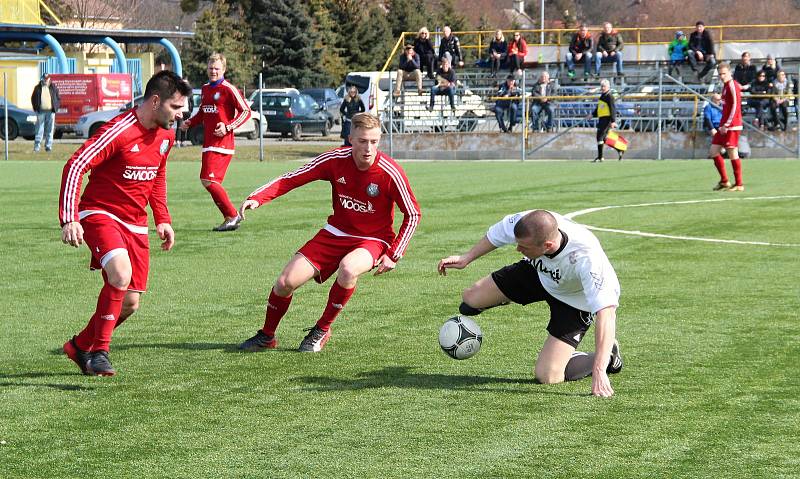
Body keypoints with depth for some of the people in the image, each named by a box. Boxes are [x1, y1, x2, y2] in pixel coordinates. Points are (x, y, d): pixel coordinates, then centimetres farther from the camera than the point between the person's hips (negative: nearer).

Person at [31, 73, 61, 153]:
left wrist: (56, 107, 1)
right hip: (41, 111, -1)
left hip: (50, 111, 1)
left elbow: (58, 98, 12)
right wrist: (36, 108, 3)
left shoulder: (53, 88, 8)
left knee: (50, 130, 2)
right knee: (39, 129, -3)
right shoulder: (38, 88, 8)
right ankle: (37, 146, -3)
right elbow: (33, 98, 13)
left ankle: (48, 146, 7)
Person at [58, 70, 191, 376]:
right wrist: (69, 219, -28)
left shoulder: (166, 136, 5)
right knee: (121, 274, -32)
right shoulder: (119, 132, -19)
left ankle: (80, 346, 26)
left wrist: (162, 219, 15)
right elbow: (75, 166, -21)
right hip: (100, 214, -7)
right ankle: (99, 352, -16)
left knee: (130, 303, 2)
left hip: (135, 224, 7)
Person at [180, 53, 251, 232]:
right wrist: (189, 123, 11)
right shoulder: (205, 89, 16)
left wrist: (227, 127, -19)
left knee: (208, 180, -16)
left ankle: (232, 215, -7)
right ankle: (230, 218, 15)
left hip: (222, 143, -9)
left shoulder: (228, 89, -9)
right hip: (208, 143, 9)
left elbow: (246, 111, -10)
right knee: (212, 182, 8)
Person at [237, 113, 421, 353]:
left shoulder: (390, 172, -20)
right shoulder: (336, 160, -13)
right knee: (285, 283, -9)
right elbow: (291, 179, -7)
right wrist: (257, 198, -22)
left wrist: (394, 255, -14)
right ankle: (267, 336, 20)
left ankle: (322, 330, -11)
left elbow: (413, 215, -8)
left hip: (372, 240, -3)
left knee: (348, 269, -37)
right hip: (335, 233, 3)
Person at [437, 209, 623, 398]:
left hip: (575, 301, -5)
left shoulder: (586, 259, -47)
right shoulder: (526, 223, -32)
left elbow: (606, 312, -48)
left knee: (547, 375, -15)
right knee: (471, 299, 5)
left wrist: (599, 371, -52)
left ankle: (608, 355, 12)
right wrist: (466, 258, 3)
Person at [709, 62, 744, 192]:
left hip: (732, 126, -10)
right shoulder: (725, 86, 16)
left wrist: (726, 125, -19)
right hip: (724, 125, 10)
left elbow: (735, 106, -18)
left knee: (732, 153, -7)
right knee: (713, 152, 9)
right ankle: (724, 181, 17)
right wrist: (723, 124, 16)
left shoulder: (732, 85, -12)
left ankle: (739, 184, -2)